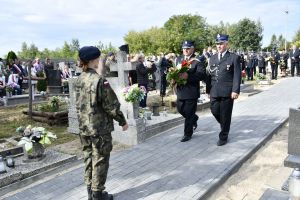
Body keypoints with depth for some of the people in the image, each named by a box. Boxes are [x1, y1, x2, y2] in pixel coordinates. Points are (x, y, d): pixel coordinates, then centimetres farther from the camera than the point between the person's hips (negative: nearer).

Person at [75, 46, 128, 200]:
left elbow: (79, 104, 12)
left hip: (84, 127, 7)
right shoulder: (100, 80, -18)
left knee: (88, 158, 16)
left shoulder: (79, 80, 4)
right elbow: (111, 106, -16)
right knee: (100, 161, 6)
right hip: (100, 128, -7)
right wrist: (123, 121, -4)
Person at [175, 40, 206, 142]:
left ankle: (187, 134, 18)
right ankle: (194, 118, 45)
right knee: (180, 109, 17)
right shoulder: (179, 59, 11)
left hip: (191, 91, -6)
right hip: (180, 91, 6)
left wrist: (188, 76, -30)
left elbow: (202, 75, -20)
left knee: (188, 113, 2)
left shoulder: (197, 62, -10)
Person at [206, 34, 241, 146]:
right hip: (214, 92, 4)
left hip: (227, 92, -4)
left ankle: (223, 137, 18)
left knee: (225, 115, 3)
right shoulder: (212, 58, 14)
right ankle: (224, 126, 34)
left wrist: (235, 91, -14)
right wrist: (208, 90, 11)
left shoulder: (234, 57, 0)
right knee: (214, 111, 4)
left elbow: (237, 76, -6)